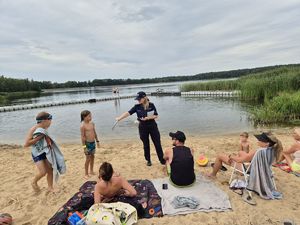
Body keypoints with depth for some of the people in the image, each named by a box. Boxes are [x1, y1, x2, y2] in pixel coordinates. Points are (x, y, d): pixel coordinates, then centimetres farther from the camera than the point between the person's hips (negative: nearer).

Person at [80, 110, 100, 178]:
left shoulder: (92, 123, 4)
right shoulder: (83, 125, -16)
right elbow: (83, 136, -16)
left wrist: (97, 141, 15)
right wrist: (84, 146, -17)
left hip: (93, 142, 7)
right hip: (87, 143, -7)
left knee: (92, 157, 17)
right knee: (88, 159, 2)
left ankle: (91, 171, 33)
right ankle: (86, 174, 18)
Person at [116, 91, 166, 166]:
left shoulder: (151, 105, -9)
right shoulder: (137, 107, -6)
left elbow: (156, 115, -6)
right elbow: (128, 113, -16)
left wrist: (148, 118, -22)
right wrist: (119, 118, -29)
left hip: (152, 126, -1)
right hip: (143, 128, 1)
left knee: (157, 143, 6)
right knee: (146, 145, 12)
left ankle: (162, 159, 21)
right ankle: (148, 160, 30)